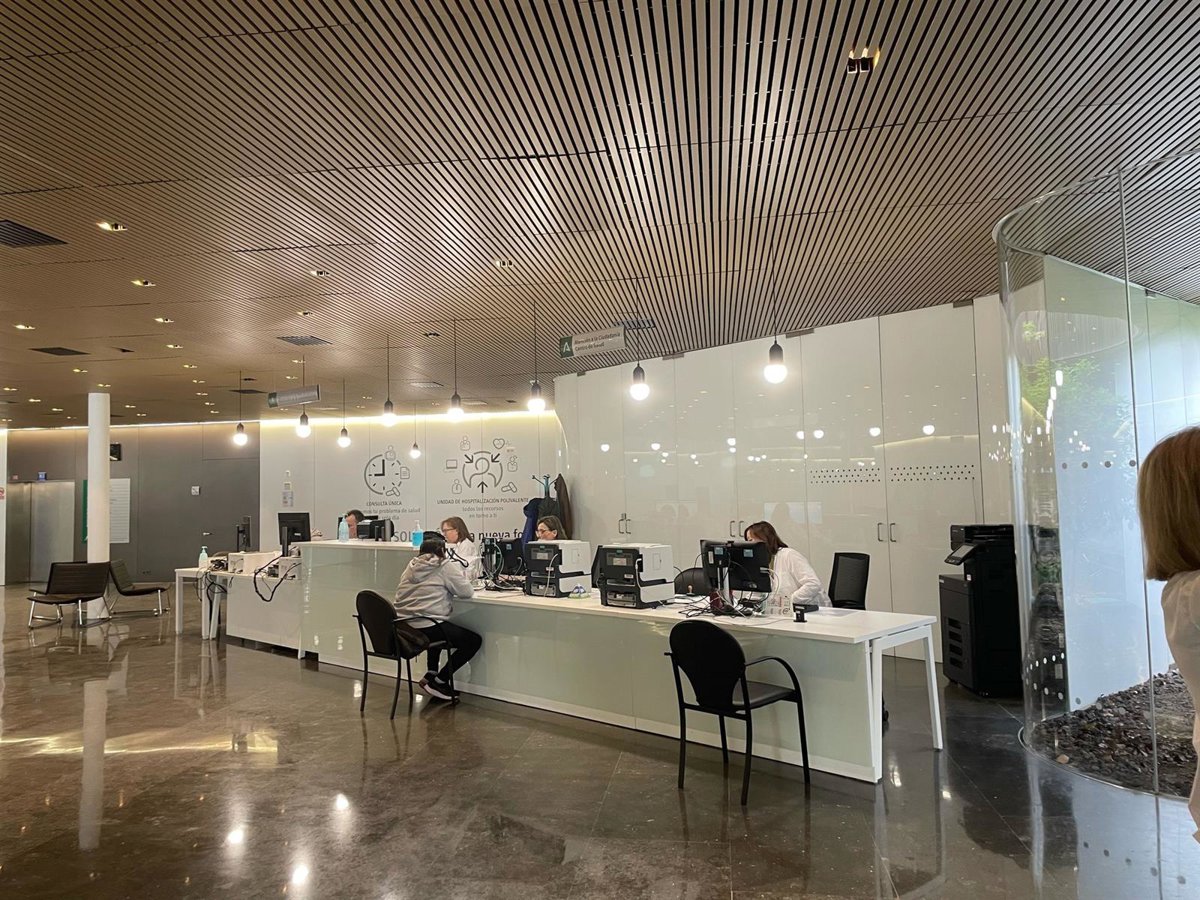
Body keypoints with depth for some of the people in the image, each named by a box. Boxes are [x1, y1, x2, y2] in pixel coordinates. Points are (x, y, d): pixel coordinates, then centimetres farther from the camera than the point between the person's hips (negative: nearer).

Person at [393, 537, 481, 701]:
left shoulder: (412, 565, 16)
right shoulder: (445, 566, -4)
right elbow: (466, 592, -1)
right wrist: (458, 572, 16)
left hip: (401, 628, 8)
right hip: (424, 628, -8)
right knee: (474, 640, 7)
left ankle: (430, 674, 28)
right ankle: (438, 682, 6)